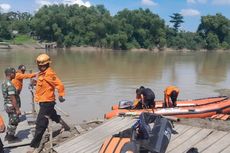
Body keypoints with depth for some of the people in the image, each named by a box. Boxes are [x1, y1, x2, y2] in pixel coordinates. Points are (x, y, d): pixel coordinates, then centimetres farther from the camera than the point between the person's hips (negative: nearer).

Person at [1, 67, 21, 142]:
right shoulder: (10, 84, -22)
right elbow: (12, 98, -24)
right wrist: (17, 109, -20)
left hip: (7, 105, 9)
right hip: (12, 106, -9)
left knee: (11, 121, 21)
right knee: (14, 122, 4)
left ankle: (8, 135, 30)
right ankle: (11, 137, 13)